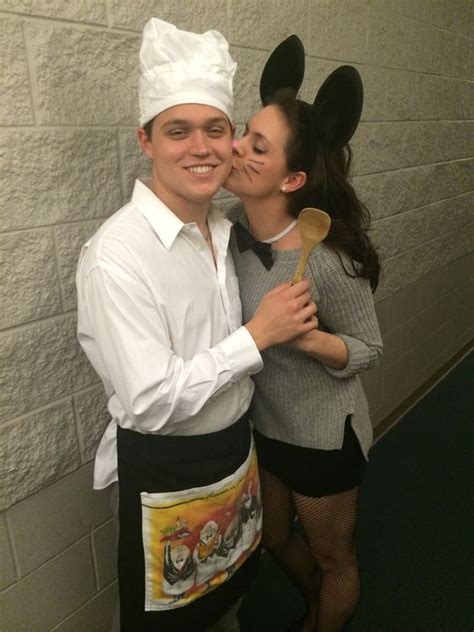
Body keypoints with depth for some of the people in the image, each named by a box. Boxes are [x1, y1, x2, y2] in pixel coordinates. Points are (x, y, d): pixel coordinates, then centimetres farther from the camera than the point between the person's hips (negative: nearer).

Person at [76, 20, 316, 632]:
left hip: (236, 448, 7)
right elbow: (152, 400, -27)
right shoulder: (115, 254, -25)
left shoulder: (223, 230, -2)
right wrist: (258, 335, -23)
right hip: (164, 470, -6)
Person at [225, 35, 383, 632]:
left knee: (332, 558, 22)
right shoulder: (234, 226, -12)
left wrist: (310, 339, -34)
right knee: (274, 538, 30)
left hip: (320, 436, -7)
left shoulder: (329, 259, -31)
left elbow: (368, 350, -17)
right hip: (260, 423, 7)